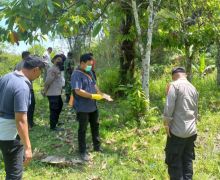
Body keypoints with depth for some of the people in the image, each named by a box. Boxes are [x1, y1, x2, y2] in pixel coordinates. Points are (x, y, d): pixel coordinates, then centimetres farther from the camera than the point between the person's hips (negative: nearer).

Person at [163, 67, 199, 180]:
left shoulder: (174, 85, -8)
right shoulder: (193, 88, 12)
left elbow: (169, 107, -16)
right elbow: (195, 110, 15)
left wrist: (166, 124, -8)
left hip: (177, 131, -6)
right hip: (191, 131, 6)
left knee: (174, 162, 3)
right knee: (188, 160, 15)